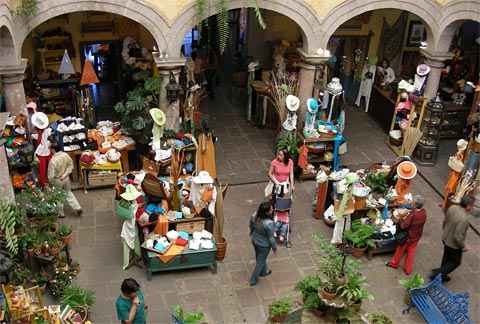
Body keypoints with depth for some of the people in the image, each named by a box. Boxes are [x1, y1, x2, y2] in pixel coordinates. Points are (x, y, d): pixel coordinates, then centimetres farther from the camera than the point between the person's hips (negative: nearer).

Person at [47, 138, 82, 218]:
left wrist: (50, 182, -5)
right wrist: (65, 174, -6)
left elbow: (51, 175, -23)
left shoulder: (53, 160, -31)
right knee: (69, 193, 25)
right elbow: (71, 166, -3)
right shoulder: (66, 155, -14)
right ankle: (78, 208, 22)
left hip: (57, 180, -5)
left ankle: (61, 213, 33)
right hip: (66, 178, 5)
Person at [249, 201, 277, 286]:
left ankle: (264, 272, 59)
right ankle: (253, 280, 38)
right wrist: (274, 248, -7)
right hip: (264, 245, -6)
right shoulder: (269, 224, -38)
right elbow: (271, 238, -24)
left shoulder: (254, 215, -21)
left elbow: (250, 226, -1)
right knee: (260, 261, 20)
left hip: (254, 240, 6)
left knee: (259, 257, 31)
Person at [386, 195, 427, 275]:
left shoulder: (412, 215, -36)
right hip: (417, 236, 5)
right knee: (411, 252, 21)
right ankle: (408, 269, 34)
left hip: (408, 236, -5)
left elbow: (403, 226, -26)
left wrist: (400, 219, -9)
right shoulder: (424, 212, -16)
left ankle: (394, 263, 41)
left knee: (400, 250, 19)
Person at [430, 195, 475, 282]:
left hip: (445, 238, 7)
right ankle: (437, 273, 16)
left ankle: (442, 276, 44)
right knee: (455, 262, 19)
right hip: (454, 245, -7)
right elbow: (458, 236, -31)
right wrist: (463, 246, -14)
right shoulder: (463, 218, -37)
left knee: (446, 259, 27)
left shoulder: (452, 208, -15)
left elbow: (444, 221, 2)